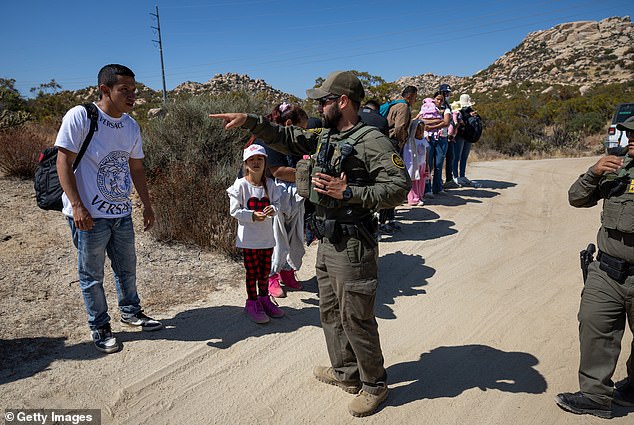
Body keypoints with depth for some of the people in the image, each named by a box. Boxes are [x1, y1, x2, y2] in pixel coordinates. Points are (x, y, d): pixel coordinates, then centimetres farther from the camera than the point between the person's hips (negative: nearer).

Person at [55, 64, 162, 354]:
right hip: (88, 215, -6)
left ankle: (131, 312, 38)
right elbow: (63, 162, -13)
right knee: (92, 275, 8)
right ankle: (99, 325, 26)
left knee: (127, 268, 18)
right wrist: (77, 206, -20)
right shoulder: (80, 117, -13)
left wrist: (147, 205, 14)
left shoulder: (131, 126, 6)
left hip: (122, 213, 6)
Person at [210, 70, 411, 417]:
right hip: (327, 243, 9)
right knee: (330, 313, 20)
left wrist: (348, 192, -26)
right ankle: (345, 373, 39)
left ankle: (374, 385, 25)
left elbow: (399, 186, -22)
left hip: (353, 247, -9)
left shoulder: (371, 141, -15)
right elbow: (286, 138, 18)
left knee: (356, 319, 3)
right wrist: (249, 121, 7)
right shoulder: (325, 137, 11)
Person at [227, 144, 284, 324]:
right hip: (249, 237, -4)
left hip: (267, 236, 4)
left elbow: (277, 202, 6)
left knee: (265, 271, 16)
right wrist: (252, 216, -23)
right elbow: (234, 210, -10)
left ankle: (264, 298, 35)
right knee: (252, 272, 7)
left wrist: (272, 209, -17)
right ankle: (252, 302, 23)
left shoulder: (270, 184, 1)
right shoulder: (240, 184, -11)